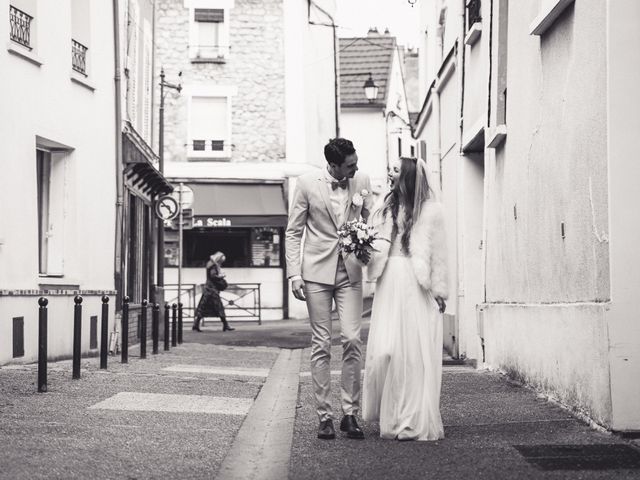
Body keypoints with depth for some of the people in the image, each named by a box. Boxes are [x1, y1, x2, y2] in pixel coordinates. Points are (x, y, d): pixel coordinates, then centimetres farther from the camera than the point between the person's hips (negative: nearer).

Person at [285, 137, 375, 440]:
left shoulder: (362, 182, 1)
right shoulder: (307, 183, -5)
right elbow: (294, 232, 1)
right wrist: (294, 274, -7)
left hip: (350, 271, 2)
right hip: (317, 271, -2)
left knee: (352, 339, -8)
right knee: (321, 344, 0)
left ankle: (350, 413, 0)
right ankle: (324, 416, 5)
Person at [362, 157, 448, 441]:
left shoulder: (430, 210, 2)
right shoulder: (385, 209, 15)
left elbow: (439, 254, 1)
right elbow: (373, 244, 15)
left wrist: (439, 290, -3)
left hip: (418, 288, -4)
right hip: (389, 286, 4)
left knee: (415, 352, -3)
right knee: (384, 351, -3)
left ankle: (416, 423, 3)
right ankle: (389, 417, 9)